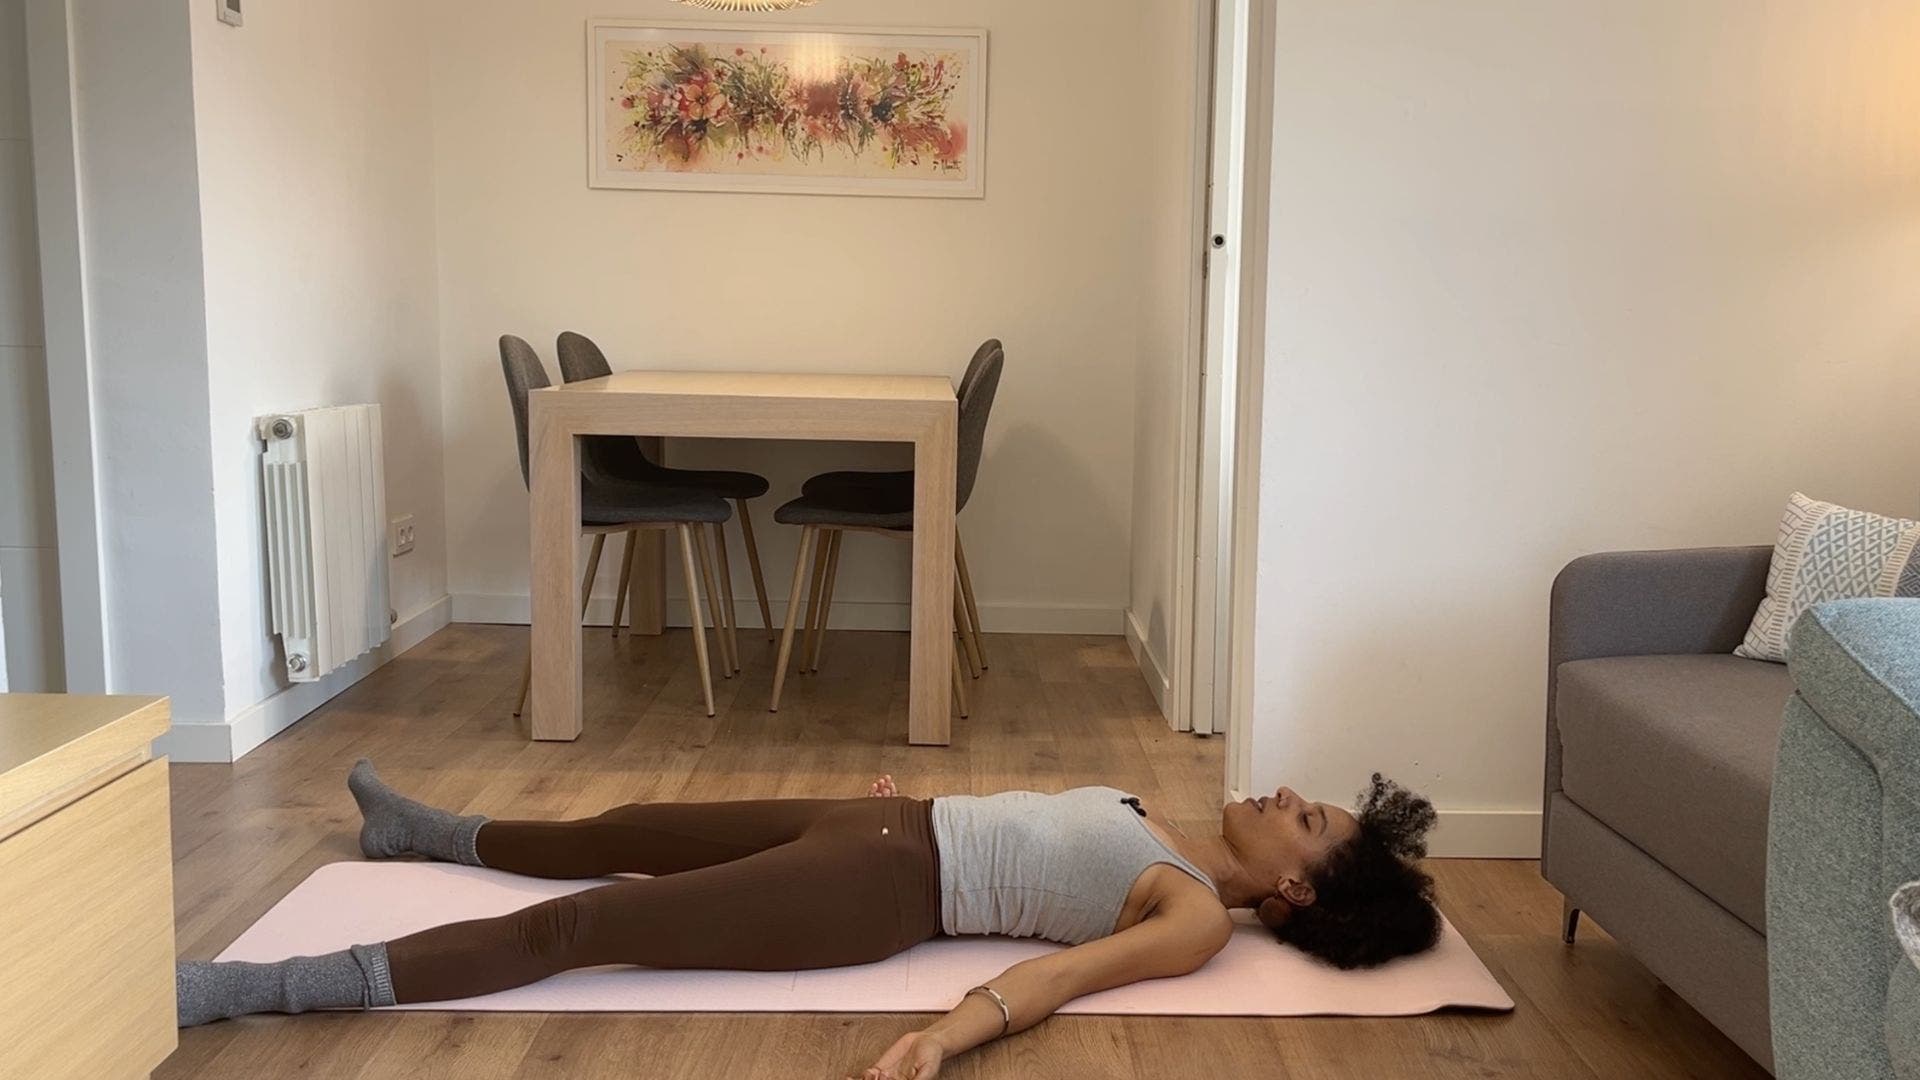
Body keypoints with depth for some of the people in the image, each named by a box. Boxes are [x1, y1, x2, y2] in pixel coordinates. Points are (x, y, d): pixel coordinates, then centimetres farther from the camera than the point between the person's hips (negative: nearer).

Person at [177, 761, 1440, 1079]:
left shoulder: (1201, 918, -11)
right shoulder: (1169, 831, 14)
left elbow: (1064, 971, -26)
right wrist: (917, 793, 31)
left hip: (891, 891, -8)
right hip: (895, 826, 8)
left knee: (579, 926, -15)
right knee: (627, 834, 20)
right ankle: (427, 830, 44)